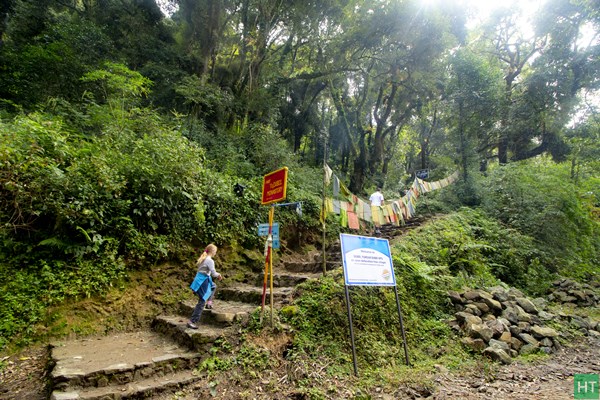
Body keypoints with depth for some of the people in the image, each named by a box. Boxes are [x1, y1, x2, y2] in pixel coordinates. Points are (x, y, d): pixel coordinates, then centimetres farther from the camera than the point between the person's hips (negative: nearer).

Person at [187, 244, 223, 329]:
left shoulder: (202, 258, 9)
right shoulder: (210, 261, -18)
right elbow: (214, 274, -19)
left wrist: (217, 274, 18)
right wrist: (218, 275, 2)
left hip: (199, 280, 9)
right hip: (203, 282, -9)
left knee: (214, 286, 34)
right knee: (201, 302, -2)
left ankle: (209, 302, 27)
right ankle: (192, 321, -1)